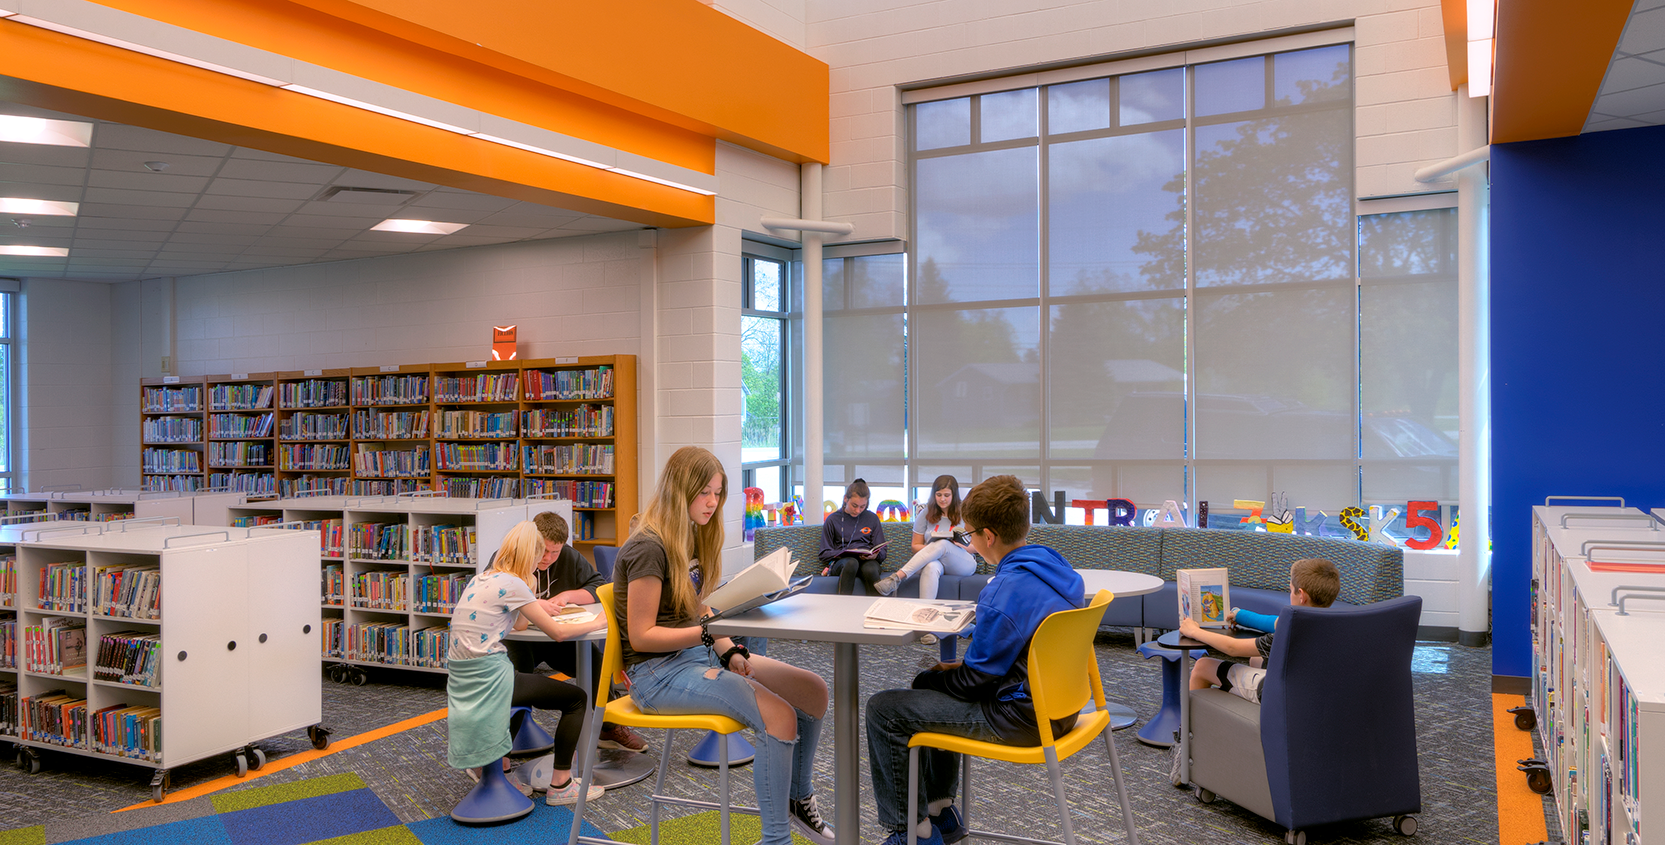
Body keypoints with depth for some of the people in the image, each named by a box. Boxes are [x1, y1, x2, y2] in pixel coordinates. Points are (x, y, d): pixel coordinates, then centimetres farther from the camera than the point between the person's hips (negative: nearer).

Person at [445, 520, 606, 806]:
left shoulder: (479, 580, 11)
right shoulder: (511, 584, -14)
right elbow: (557, 632, -11)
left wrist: (539, 609, 26)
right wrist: (596, 623, 2)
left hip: (461, 680, 9)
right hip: (488, 677, -9)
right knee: (577, 699, 5)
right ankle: (560, 785, 8)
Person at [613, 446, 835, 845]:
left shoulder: (691, 538, 12)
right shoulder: (648, 549, -17)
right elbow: (641, 636, -18)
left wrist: (730, 652, -2)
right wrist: (709, 632, -26)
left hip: (699, 652, 9)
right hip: (659, 670, -9)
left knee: (813, 689, -2)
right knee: (779, 715, -25)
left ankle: (799, 799, 18)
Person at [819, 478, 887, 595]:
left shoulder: (872, 518, 17)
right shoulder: (833, 520, 13)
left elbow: (882, 553, 17)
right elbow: (824, 554, 10)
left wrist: (875, 555, -8)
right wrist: (843, 553, -10)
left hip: (867, 560, 1)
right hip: (840, 562, -1)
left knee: (870, 570, -37)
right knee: (852, 563, -38)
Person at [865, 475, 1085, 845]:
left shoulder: (1006, 592, -27)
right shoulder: (1053, 567, 3)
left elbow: (976, 680, -19)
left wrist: (948, 673, 2)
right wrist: (957, 668, 10)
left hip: (1022, 718, -10)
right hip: (1055, 704, 10)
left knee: (883, 710, -5)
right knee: (927, 682, 28)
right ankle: (940, 809, 34)